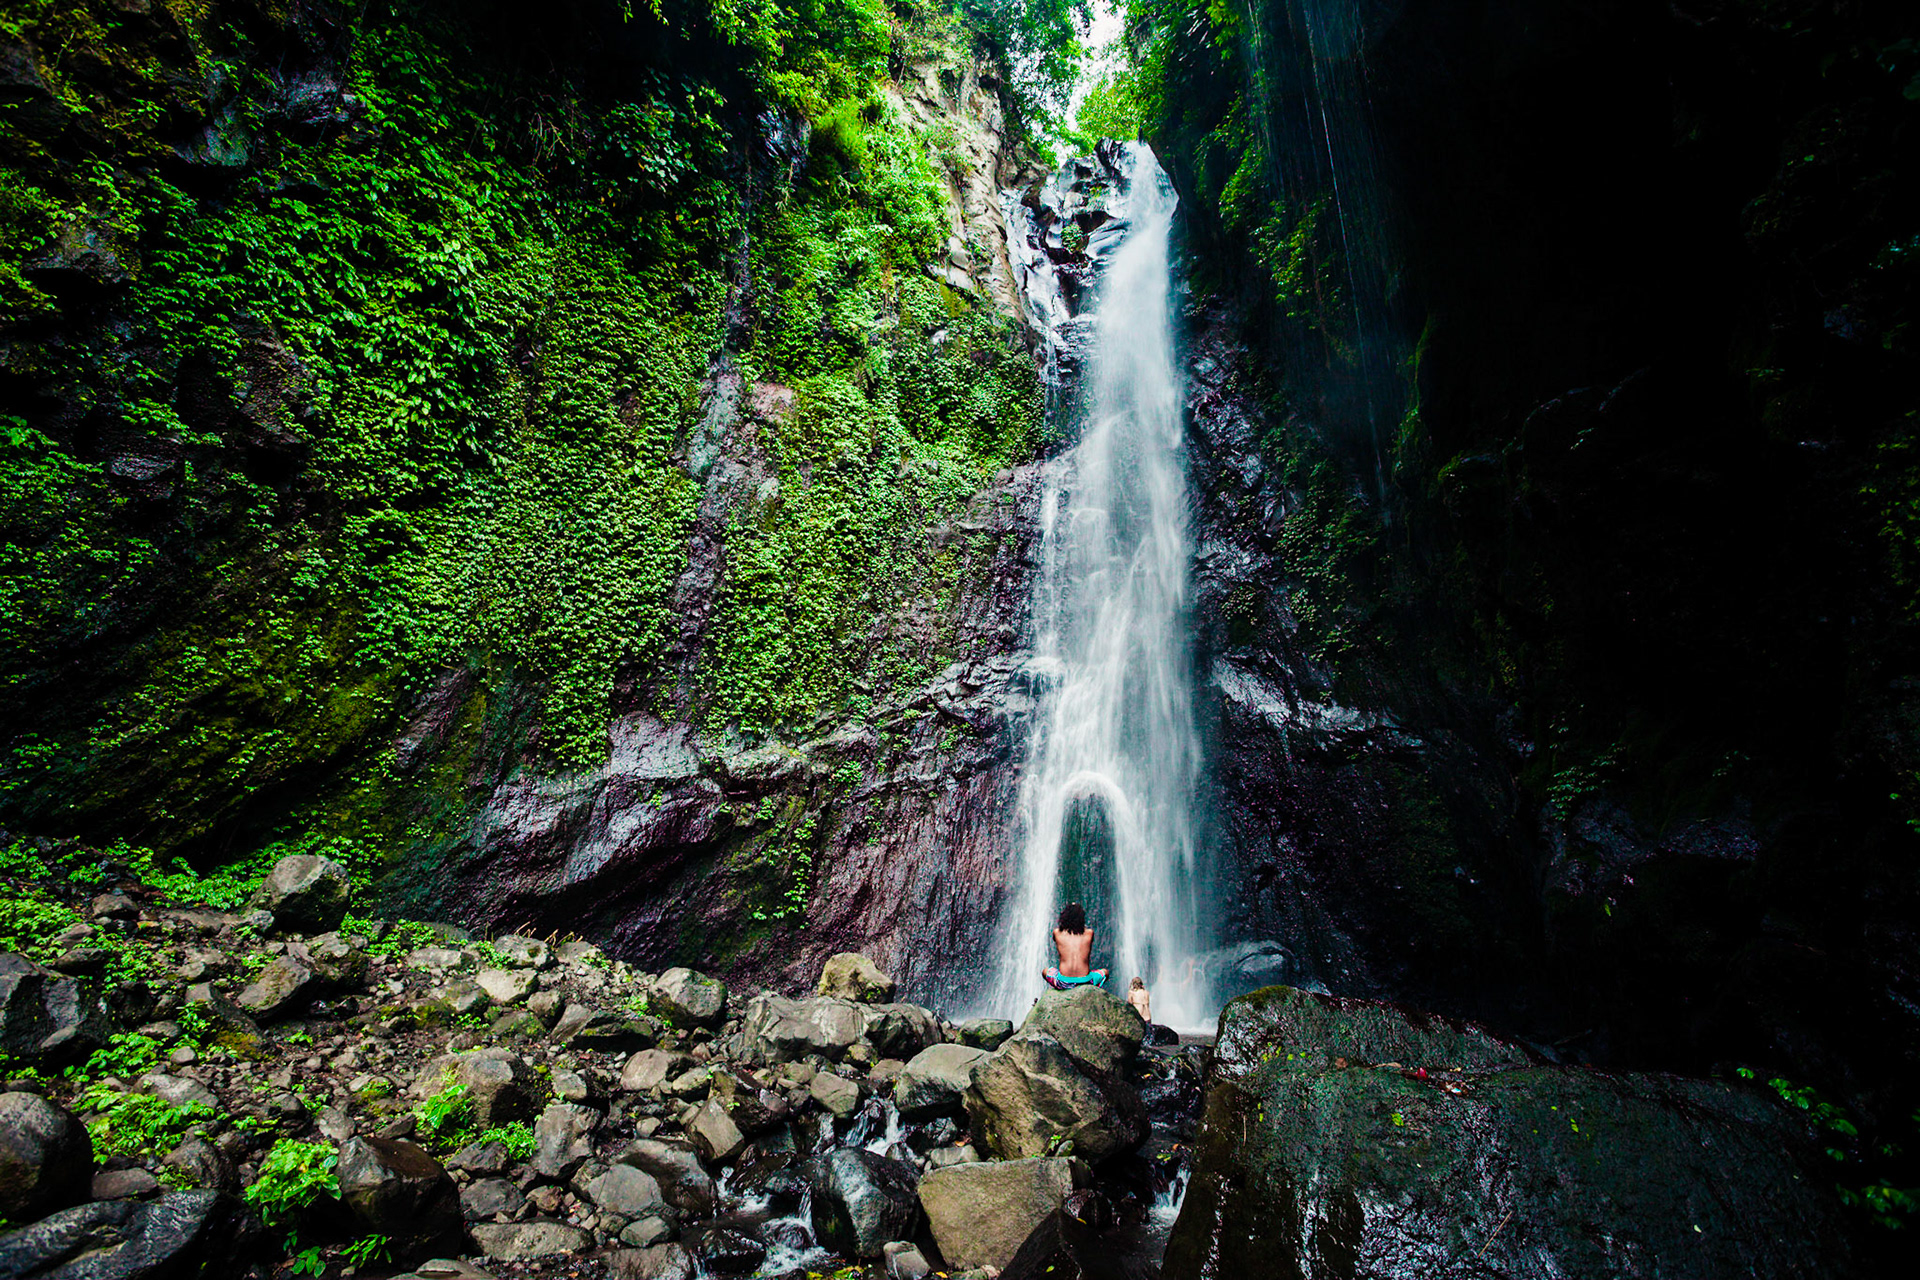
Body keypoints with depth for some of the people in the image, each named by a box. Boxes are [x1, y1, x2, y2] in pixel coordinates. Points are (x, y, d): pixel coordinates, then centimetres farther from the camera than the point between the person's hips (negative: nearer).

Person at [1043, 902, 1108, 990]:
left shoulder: (1057, 933, 2)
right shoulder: (1089, 933, 1)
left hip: (1064, 983, 0)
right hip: (1085, 982, 0)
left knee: (1045, 971, 32)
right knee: (1105, 972, 31)